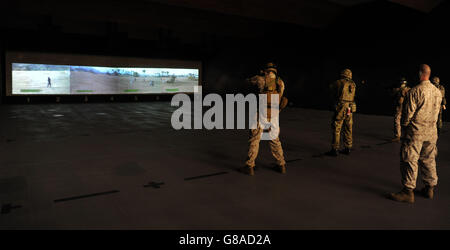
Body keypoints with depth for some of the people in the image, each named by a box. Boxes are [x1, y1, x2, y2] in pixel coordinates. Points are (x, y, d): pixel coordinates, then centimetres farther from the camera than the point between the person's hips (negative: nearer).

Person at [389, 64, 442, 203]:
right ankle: (430, 188, 26)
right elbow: (437, 112, 14)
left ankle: (408, 191, -1)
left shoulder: (415, 91, -15)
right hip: (431, 132, 7)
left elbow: (408, 113, -14)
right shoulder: (437, 92, 7)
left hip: (415, 131, -7)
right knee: (428, 160, 16)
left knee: (409, 160, -3)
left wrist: (404, 127, 1)